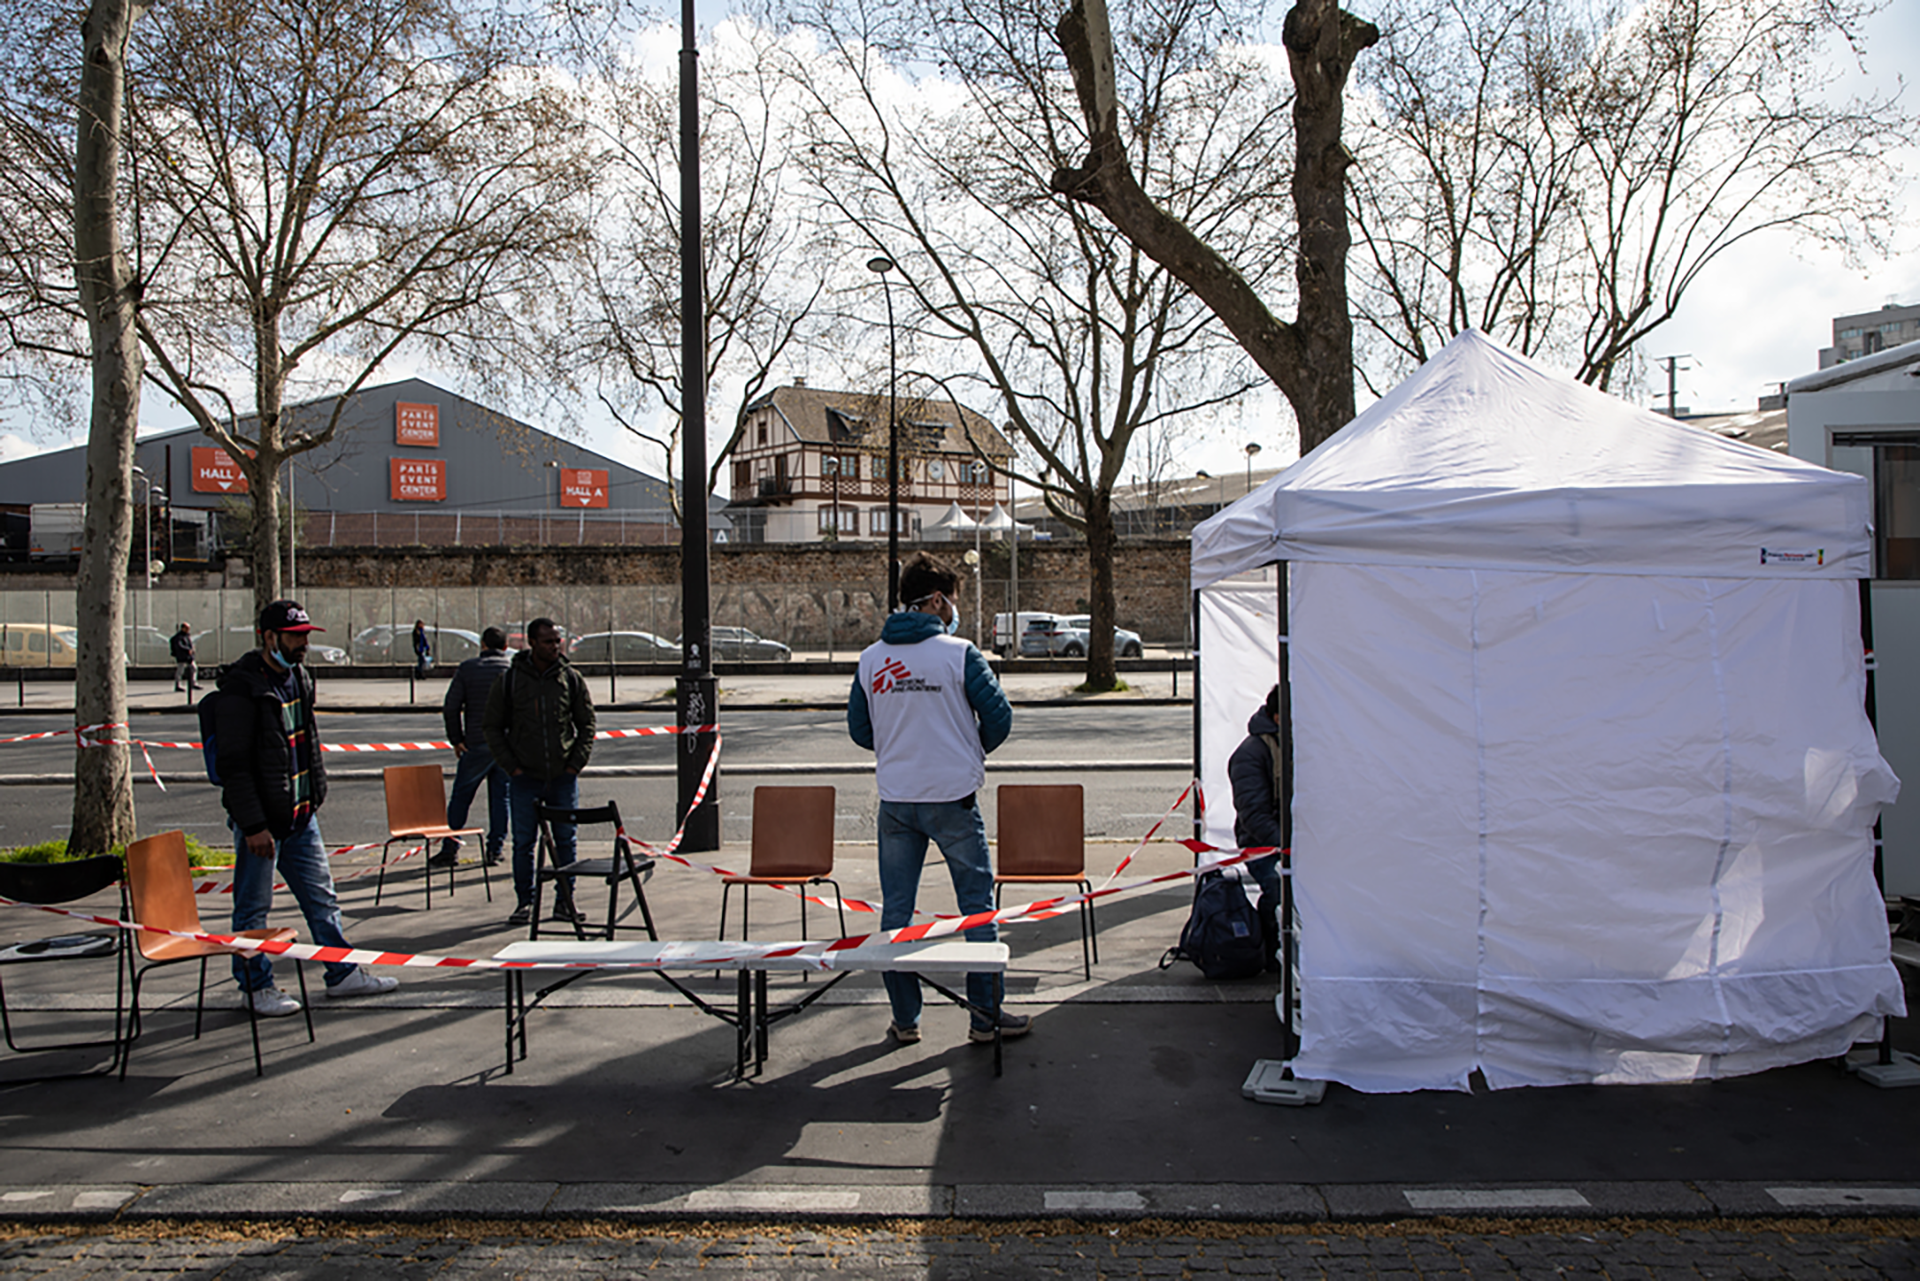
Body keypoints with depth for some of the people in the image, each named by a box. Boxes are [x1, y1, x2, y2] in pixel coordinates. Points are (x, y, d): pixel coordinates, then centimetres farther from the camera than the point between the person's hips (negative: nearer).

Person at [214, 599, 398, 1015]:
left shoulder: (299, 677, 9)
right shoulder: (242, 689, -16)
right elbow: (233, 764, -19)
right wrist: (253, 825, -20)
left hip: (301, 813, 8)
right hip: (261, 819, -8)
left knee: (321, 897, 13)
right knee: (253, 906, 5)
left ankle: (342, 973, 21)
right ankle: (255, 985, 17)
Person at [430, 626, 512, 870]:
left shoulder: (467, 669, 0)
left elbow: (451, 708, -4)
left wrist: (456, 739, 3)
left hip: (476, 744, -1)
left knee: (460, 797, 8)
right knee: (500, 797, 9)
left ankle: (450, 848, 7)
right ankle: (495, 849, 8)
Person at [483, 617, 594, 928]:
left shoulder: (571, 679, 2)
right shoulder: (509, 680, -1)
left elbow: (587, 724, 9)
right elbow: (492, 727, 4)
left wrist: (576, 762, -2)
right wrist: (510, 765, -4)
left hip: (564, 775, 1)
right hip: (525, 777, -1)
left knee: (565, 840, 6)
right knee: (523, 842, 2)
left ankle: (565, 901, 16)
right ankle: (524, 902, 14)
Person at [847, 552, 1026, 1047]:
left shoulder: (870, 659, 4)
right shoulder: (958, 653, -9)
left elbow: (859, 729, 9)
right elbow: (999, 717, -8)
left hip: (894, 800, 4)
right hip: (952, 799, -4)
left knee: (896, 909, 11)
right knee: (977, 905, 7)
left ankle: (905, 1019, 17)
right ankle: (985, 1015, 11)